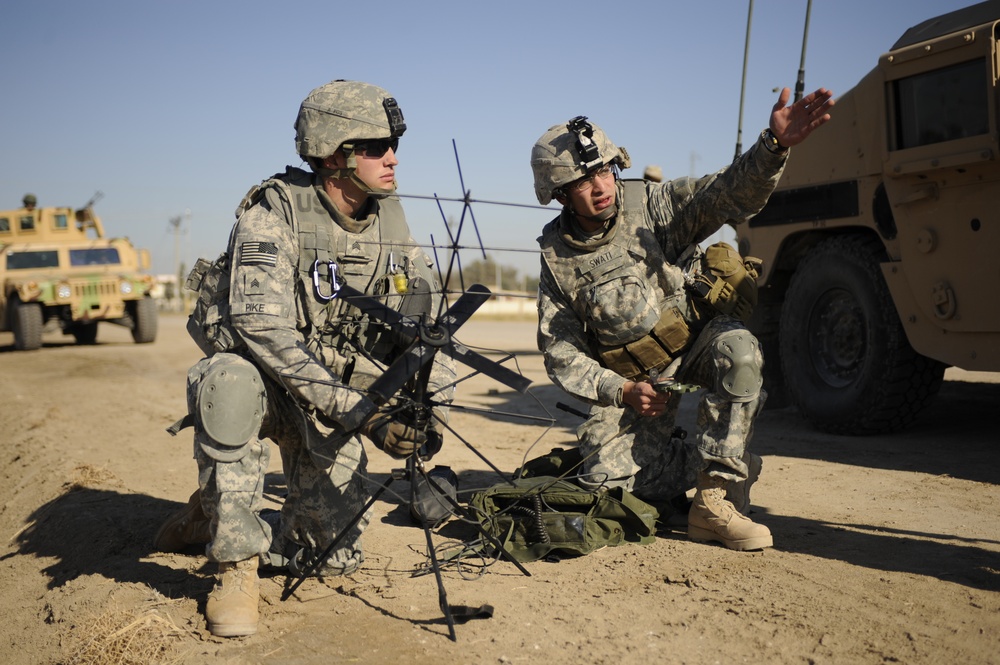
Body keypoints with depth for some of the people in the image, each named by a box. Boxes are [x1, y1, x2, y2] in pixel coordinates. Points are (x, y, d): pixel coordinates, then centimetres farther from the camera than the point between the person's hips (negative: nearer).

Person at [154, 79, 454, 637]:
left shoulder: (390, 218, -2)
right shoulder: (276, 211, -20)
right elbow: (261, 326, -32)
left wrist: (429, 406, -13)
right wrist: (358, 409, -37)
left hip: (334, 401, 5)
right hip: (265, 385, -5)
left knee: (336, 557, 0)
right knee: (233, 383, -41)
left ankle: (211, 520, 27)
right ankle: (237, 562, -21)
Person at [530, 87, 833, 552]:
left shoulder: (653, 205, -13)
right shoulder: (557, 256, -8)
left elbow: (730, 193, -29)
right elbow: (560, 352, -6)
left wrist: (773, 146, -50)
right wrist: (622, 392, -20)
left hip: (696, 341, -1)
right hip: (631, 376, 2)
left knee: (737, 350, -36)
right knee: (610, 481, -11)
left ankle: (715, 501, -25)